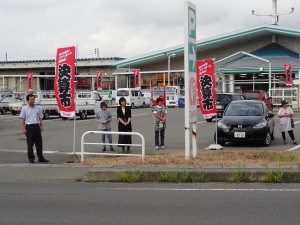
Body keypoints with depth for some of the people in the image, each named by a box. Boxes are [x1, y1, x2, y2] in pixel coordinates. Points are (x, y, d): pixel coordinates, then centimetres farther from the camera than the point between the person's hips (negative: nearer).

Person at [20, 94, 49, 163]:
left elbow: (40, 118, 15)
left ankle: (41, 158, 11)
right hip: (29, 127, -3)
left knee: (39, 143, 5)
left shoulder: (38, 108, 11)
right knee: (30, 144, 0)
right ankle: (31, 158, 7)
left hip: (37, 126, 3)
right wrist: (23, 129, -8)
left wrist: (41, 126, 2)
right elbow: (23, 120, 0)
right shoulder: (24, 109, 2)